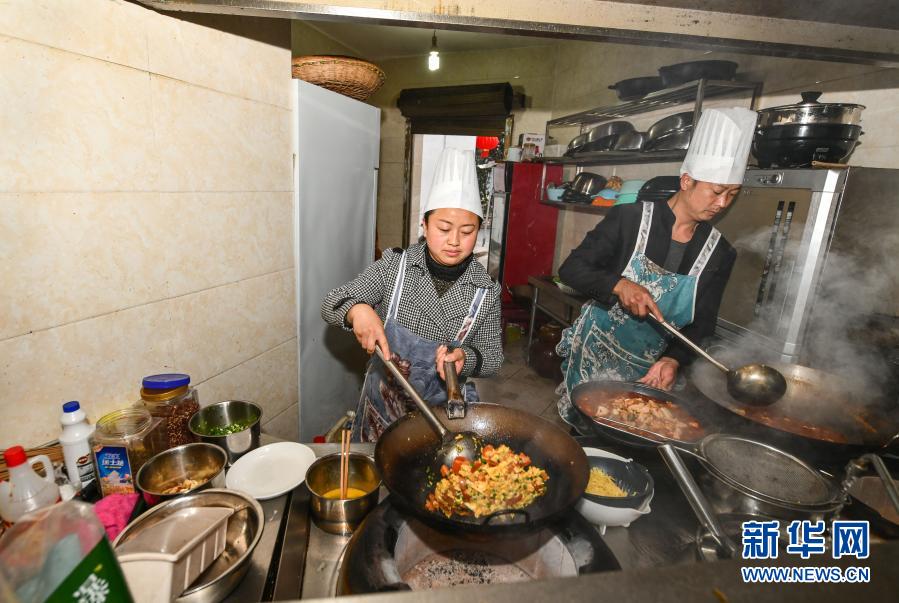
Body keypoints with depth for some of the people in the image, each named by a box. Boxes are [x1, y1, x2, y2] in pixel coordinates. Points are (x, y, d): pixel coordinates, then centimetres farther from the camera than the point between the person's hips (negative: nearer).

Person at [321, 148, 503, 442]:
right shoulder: (394, 265, -12)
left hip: (446, 405, 0)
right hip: (384, 399, 1)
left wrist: (466, 358, -25)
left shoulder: (486, 290, -12)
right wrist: (357, 310, -33)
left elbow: (492, 357, -2)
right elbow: (331, 303, -10)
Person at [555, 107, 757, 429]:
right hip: (594, 355, -2)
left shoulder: (719, 253, -2)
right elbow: (571, 269, -12)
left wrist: (673, 359, -18)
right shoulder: (629, 218, -12)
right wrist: (619, 284, -30)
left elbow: (701, 326, 1)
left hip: (649, 372, 3)